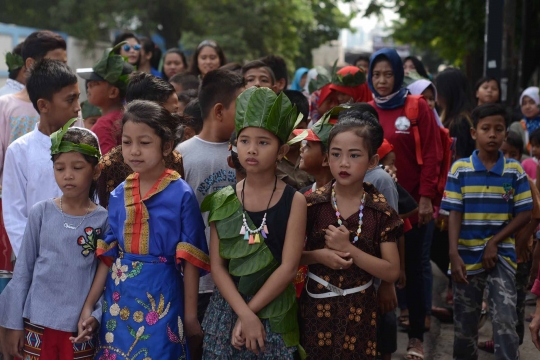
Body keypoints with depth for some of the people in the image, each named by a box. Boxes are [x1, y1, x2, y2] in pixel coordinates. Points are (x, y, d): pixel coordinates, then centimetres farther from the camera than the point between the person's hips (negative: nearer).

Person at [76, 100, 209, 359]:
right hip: (119, 298, 5)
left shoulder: (181, 195, -11)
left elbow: (190, 260, -9)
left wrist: (190, 315, -7)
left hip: (160, 299, -4)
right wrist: (88, 306, 4)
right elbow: (107, 254, 6)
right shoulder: (118, 195, 3)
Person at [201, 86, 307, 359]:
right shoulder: (223, 200, 0)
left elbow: (288, 267, -11)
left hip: (273, 314, -2)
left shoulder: (294, 201, -6)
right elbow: (217, 265, -4)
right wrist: (244, 314, -15)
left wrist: (250, 312, -13)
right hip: (226, 309, 2)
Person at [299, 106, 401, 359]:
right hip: (316, 306, 1)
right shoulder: (312, 203, -4)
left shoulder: (380, 210, -6)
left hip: (358, 310, 0)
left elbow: (392, 272, -10)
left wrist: (348, 249, -19)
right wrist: (319, 255, -17)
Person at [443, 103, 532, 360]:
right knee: (464, 324, 10)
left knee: (505, 321, -9)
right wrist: (454, 255, -14)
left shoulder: (515, 170, -1)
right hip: (467, 255, 0)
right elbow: (454, 214, -5)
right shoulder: (459, 169, -3)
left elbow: (524, 215, -1)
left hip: (501, 254, 0)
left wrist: (494, 243, -10)